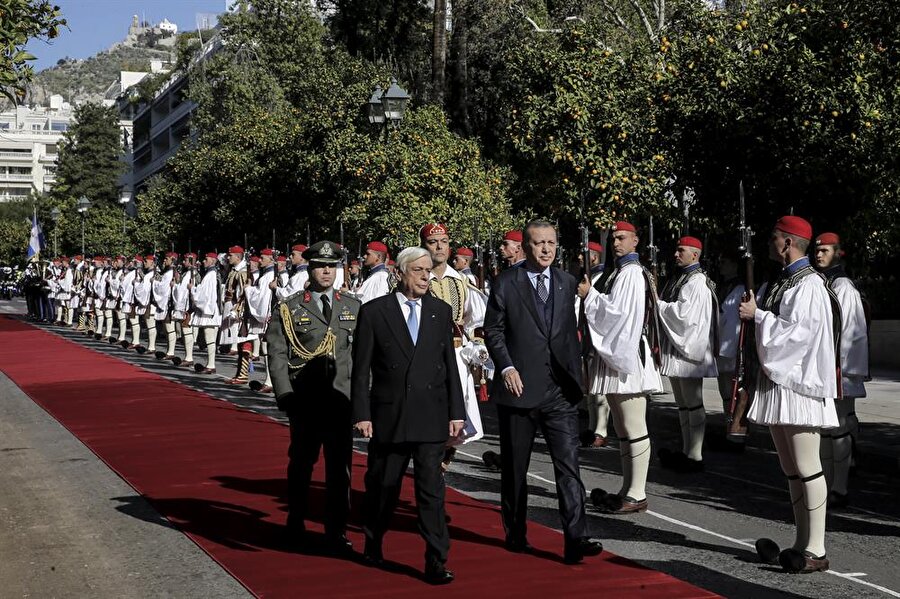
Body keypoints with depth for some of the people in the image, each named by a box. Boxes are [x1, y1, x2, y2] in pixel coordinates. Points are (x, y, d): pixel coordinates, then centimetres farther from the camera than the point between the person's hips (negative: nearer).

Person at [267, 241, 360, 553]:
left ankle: (337, 531, 12)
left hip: (342, 397, 2)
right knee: (301, 463, 9)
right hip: (305, 399, -2)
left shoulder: (353, 307, 11)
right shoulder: (289, 308, 2)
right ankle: (296, 524, 25)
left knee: (340, 467, 3)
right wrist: (286, 396, -9)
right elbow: (277, 355, -1)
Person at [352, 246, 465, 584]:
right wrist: (362, 414, -7)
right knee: (382, 486, 12)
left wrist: (456, 412, 5)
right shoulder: (374, 312, -2)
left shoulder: (441, 312, 7)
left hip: (431, 417, 1)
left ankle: (436, 562, 1)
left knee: (431, 490, -2)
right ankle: (373, 545, 34)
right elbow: (361, 368, -2)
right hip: (388, 416, -1)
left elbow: (450, 365, 8)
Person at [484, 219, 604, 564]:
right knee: (514, 467, 9)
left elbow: (571, 331, 16)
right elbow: (493, 330, -2)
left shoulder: (566, 283, 10)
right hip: (520, 387, -2)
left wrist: (576, 373, 12)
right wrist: (507, 368, -14)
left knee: (568, 463, -8)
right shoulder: (506, 283, 0)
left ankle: (576, 539, -11)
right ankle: (515, 534, 23)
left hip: (559, 390, 2)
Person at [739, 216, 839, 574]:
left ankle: (816, 551, -2)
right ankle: (801, 544, 18)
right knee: (791, 470, 12)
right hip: (776, 380, 10)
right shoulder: (782, 282, 15)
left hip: (798, 383, -10)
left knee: (807, 469, -6)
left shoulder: (809, 284, -12)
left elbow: (797, 330, -19)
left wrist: (757, 315, -13)